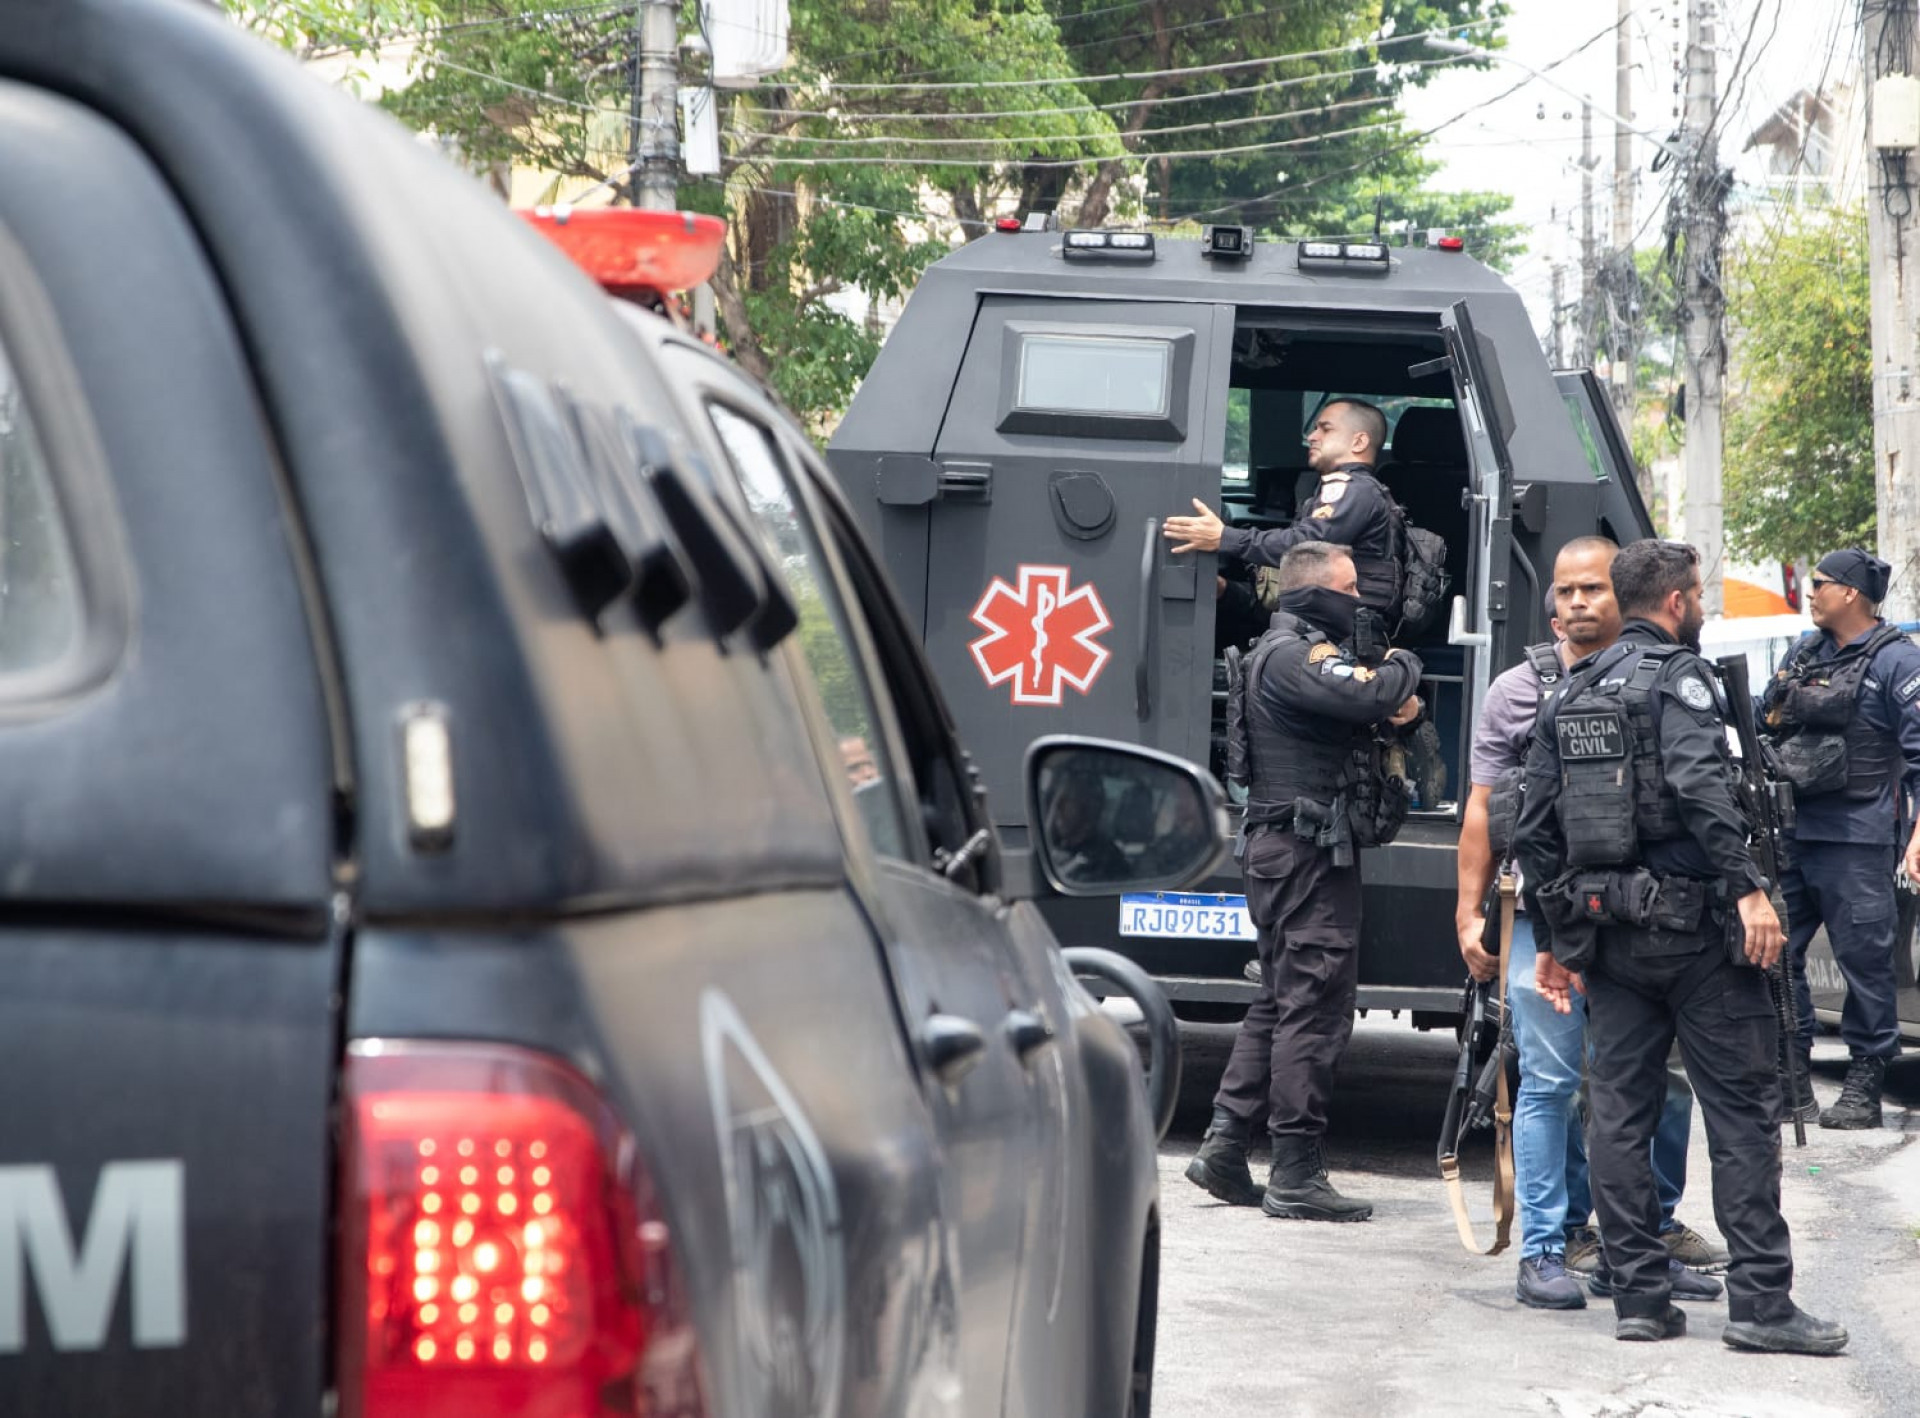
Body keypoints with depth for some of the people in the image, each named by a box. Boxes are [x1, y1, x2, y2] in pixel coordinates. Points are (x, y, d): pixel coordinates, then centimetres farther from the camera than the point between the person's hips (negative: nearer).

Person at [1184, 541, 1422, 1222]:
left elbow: (1387, 704, 19)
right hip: (1307, 849, -11)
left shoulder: (1306, 651, 22)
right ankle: (1295, 1174, -7)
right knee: (1315, 1007, -8)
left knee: (1281, 1001, 15)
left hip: (1288, 851, 11)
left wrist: (1398, 698, -5)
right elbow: (1369, 695, -27)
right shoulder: (1291, 655, -13)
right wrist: (1402, 668, -5)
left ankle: (1224, 1147, 16)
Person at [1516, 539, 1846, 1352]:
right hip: (1692, 926, -7)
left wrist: (1555, 936, 20)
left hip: (1606, 932, 7)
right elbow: (1701, 786, -24)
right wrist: (1748, 887, -26)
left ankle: (1640, 1298, 8)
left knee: (1618, 1114, 8)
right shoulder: (1677, 675, -7)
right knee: (1742, 1108, -3)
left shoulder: (1571, 695, 14)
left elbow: (1535, 828, 15)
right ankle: (1760, 1301, -6)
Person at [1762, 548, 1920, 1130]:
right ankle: (1789, 1077, 13)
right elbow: (1766, 717, 30)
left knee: (1864, 960, -2)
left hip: (1854, 840, -7)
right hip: (1789, 833, 7)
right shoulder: (1802, 654, 17)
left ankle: (1864, 1086, 4)